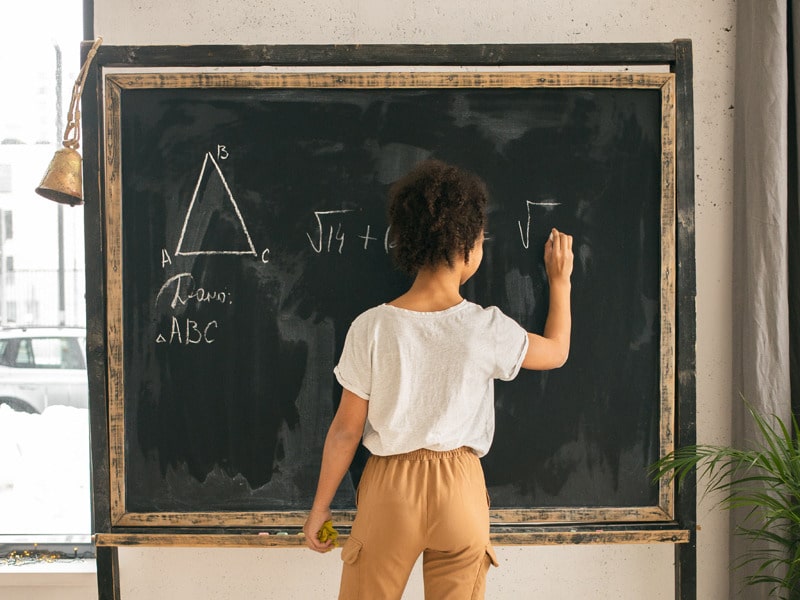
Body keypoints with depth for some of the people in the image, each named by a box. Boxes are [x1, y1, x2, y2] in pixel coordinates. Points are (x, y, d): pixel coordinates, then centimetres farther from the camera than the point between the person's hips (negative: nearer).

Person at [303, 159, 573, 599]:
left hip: (390, 487, 0)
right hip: (459, 489, 0)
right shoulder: (487, 329, -12)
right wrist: (560, 281, 23)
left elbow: (346, 430, -7)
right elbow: (556, 352, 9)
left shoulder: (371, 328, -13)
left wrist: (320, 507, 6)